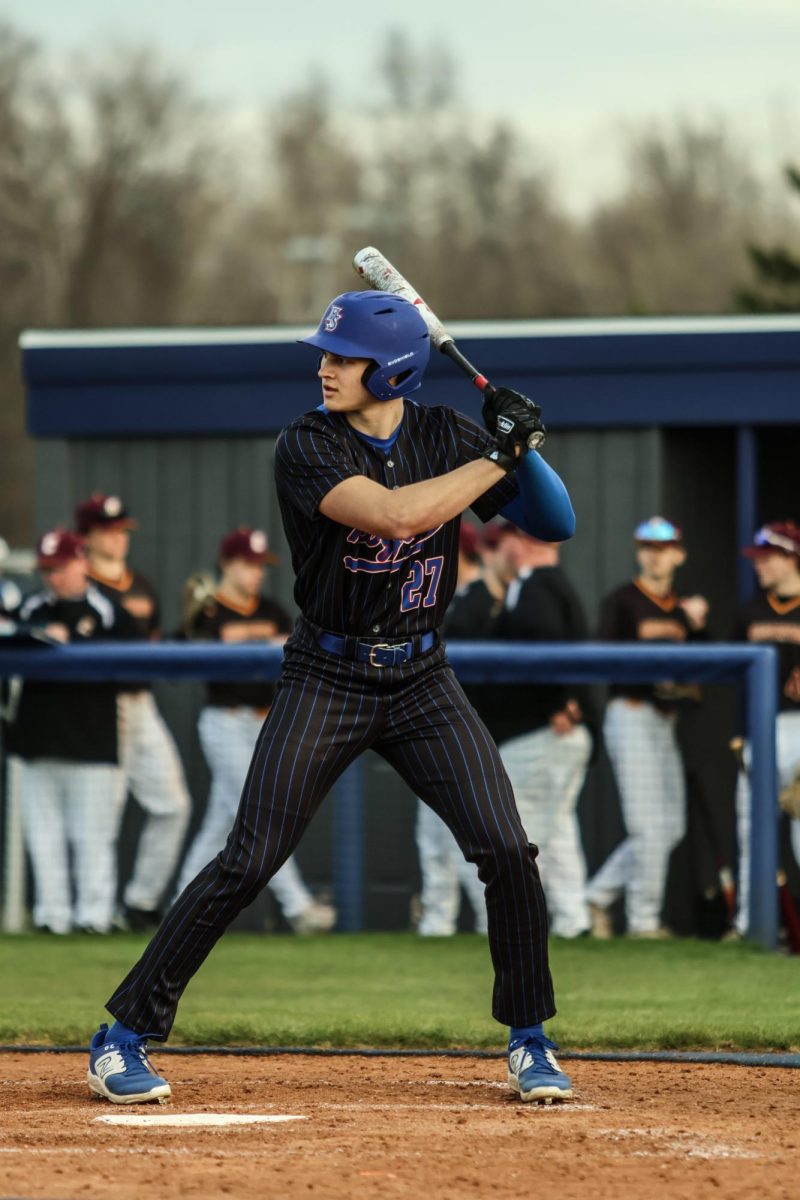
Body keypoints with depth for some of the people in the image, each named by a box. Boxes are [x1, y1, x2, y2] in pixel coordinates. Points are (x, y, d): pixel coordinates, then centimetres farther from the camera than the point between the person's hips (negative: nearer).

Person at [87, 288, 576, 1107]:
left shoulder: (446, 437, -1)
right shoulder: (307, 447, -14)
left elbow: (556, 524, 0)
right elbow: (394, 515, -30)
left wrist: (521, 446, -17)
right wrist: (496, 456, -24)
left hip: (421, 680, 3)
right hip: (326, 679, -3)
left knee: (505, 850, -8)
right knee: (248, 862, -9)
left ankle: (529, 1041, 10)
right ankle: (124, 1034, 0)